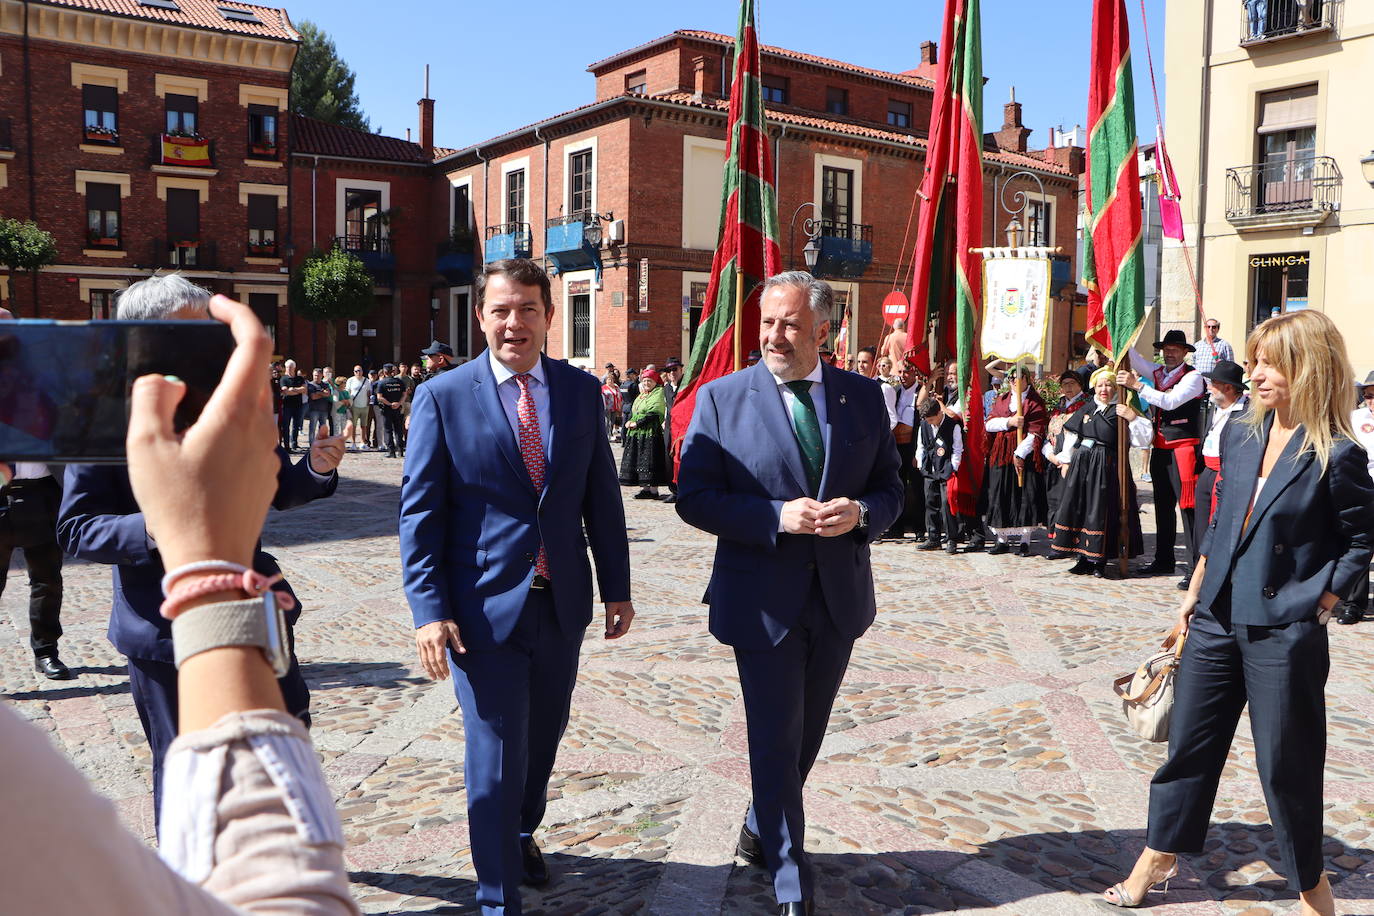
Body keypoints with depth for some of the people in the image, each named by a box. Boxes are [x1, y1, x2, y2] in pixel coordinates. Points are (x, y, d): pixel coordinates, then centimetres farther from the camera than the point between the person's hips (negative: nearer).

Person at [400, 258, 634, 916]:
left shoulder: (581, 391, 3)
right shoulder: (443, 396, -6)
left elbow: (601, 497, 8)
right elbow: (420, 511, -7)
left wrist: (617, 587, 8)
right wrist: (429, 610, -13)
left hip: (562, 601, 4)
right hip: (484, 606, -4)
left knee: (543, 735, 21)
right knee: (495, 752, 1)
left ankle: (521, 831, 49)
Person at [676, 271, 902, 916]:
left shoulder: (864, 397, 2)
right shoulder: (721, 398, -6)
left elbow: (890, 486, 7)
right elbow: (694, 498, -9)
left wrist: (861, 513, -16)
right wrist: (779, 517, -21)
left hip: (838, 597, 4)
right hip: (762, 601, -4)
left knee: (806, 735, 19)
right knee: (776, 742, 3)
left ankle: (761, 830, 46)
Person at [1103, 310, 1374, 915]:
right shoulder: (1239, 437, 5)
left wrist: (1316, 606, -9)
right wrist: (1193, 596, 13)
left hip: (1284, 635, -5)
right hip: (1217, 620, 6)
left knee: (1286, 764, 8)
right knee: (1189, 744, 15)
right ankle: (1160, 855, 31)